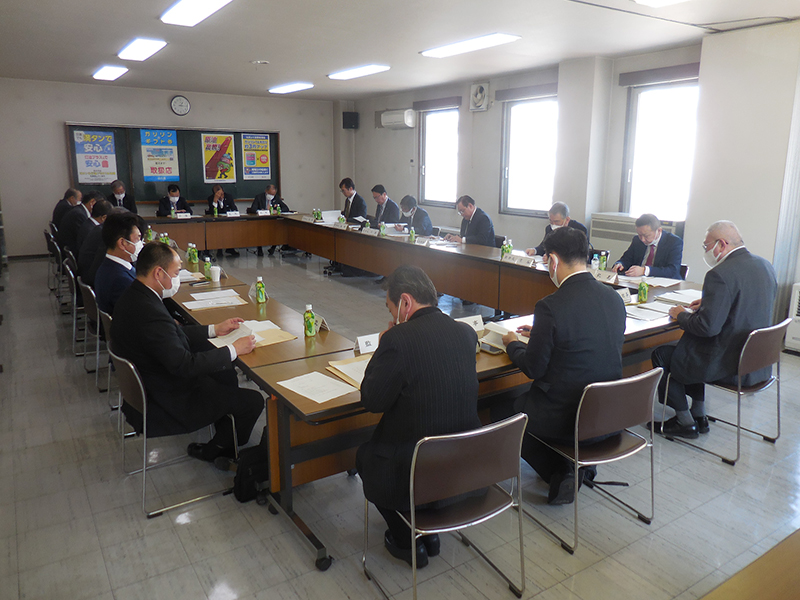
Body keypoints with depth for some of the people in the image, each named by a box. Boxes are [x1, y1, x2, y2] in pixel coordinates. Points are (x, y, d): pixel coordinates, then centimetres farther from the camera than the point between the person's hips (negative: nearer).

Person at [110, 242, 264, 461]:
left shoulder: (132, 296, 0)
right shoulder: (149, 313, -32)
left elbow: (173, 335, 11)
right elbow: (185, 365, -30)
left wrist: (215, 329, 10)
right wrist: (234, 349, -20)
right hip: (163, 408, -10)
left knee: (226, 373, 21)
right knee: (253, 401, -6)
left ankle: (222, 440, 31)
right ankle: (213, 451, 18)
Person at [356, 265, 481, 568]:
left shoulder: (398, 339, -22)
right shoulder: (465, 332, -3)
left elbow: (372, 401, -13)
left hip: (415, 475, -6)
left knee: (365, 455, 25)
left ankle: (407, 541, 29)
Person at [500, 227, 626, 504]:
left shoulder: (551, 306, -22)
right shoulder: (614, 297, -1)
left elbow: (534, 369, -12)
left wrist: (512, 344, 8)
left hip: (567, 419, -7)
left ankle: (560, 474, 9)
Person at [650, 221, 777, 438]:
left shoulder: (720, 275, -23)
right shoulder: (765, 266, 5)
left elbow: (707, 327, -26)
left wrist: (682, 315, -7)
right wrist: (708, 303, 14)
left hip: (730, 364, -9)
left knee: (661, 355, 7)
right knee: (693, 348, 29)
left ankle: (685, 422, 17)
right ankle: (698, 415, 32)